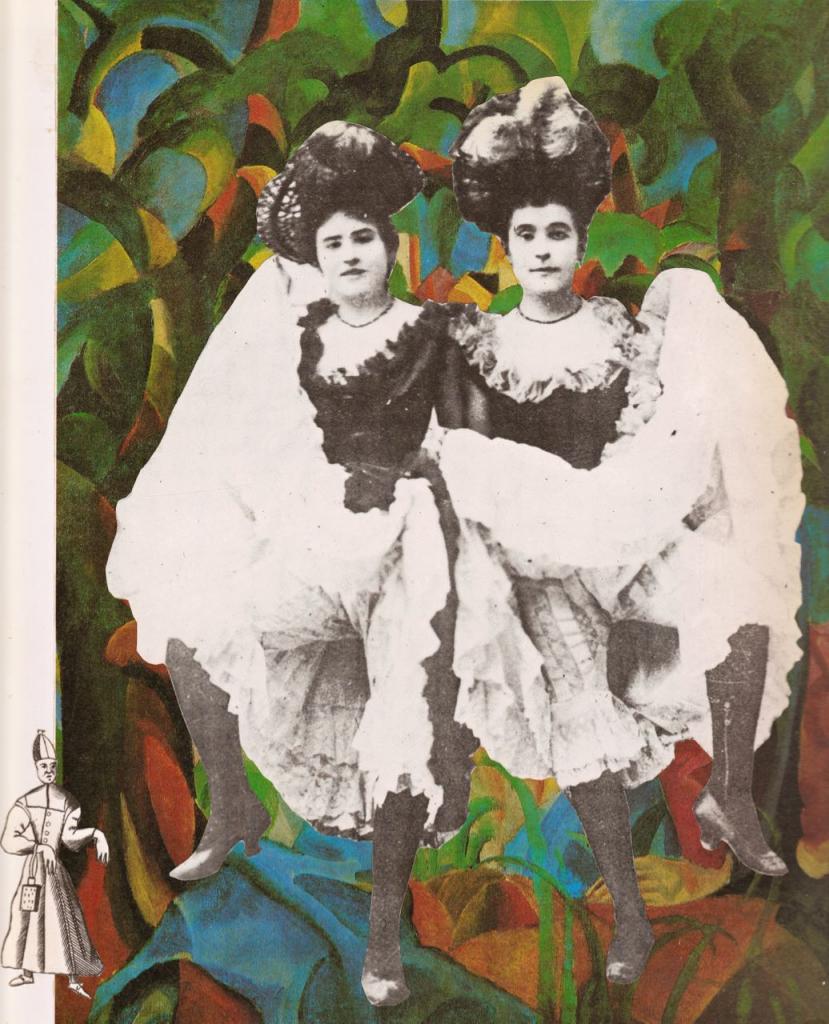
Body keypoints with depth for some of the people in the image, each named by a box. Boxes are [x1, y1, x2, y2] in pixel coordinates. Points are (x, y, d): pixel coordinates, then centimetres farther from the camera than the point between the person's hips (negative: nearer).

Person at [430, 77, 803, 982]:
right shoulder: (477, 342, 4)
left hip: (629, 521, 2)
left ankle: (730, 799, -5)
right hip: (536, 543, -1)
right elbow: (464, 455, 2)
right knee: (577, 718, -14)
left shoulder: (624, 330, 7)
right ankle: (628, 909, 4)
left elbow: (672, 438, 4)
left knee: (743, 607, -26)